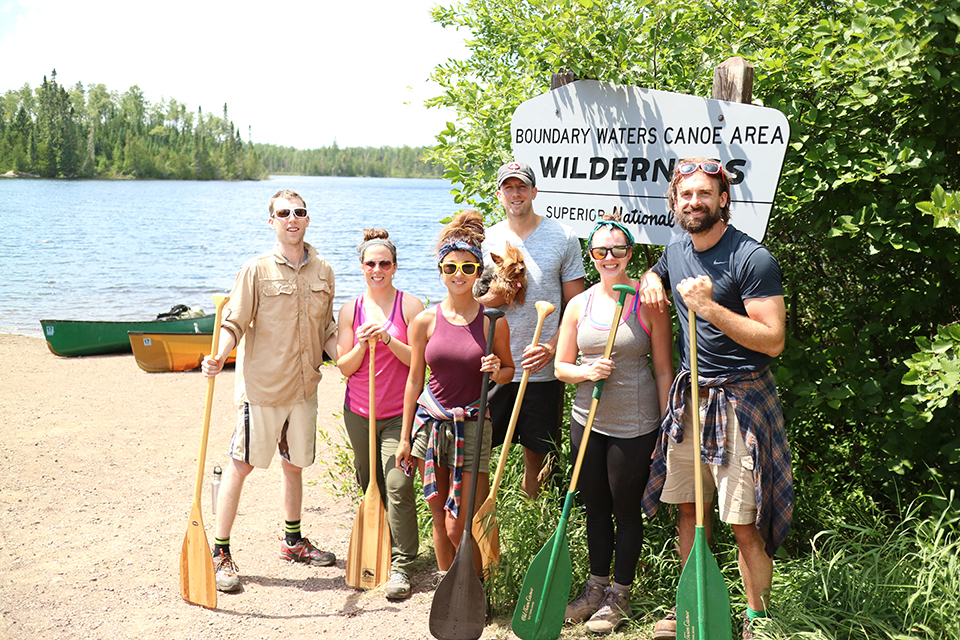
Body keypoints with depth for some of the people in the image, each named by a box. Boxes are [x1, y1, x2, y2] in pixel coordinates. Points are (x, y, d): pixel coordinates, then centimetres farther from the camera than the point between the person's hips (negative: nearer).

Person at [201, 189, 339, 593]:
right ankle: (220, 552, 10)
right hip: (262, 385, -5)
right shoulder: (256, 270, -8)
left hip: (304, 386, 5)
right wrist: (219, 358, -28)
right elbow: (234, 324, -11)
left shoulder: (323, 273, 7)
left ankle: (292, 541, 35)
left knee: (294, 464, 17)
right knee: (241, 465, 0)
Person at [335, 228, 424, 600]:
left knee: (398, 486, -11)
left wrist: (388, 339, -19)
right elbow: (344, 368, 4)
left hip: (399, 412, -3)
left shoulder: (410, 306, -1)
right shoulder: (350, 311, 6)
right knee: (369, 485, 11)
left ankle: (401, 566, -3)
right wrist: (362, 346, -14)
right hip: (358, 412, 3)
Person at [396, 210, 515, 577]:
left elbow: (508, 369, 11)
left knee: (458, 526, -3)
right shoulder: (425, 321, 2)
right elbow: (415, 380, 8)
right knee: (439, 519, 10)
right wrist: (405, 437, 9)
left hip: (472, 426, -2)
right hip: (430, 423, 3)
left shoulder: (493, 320, -3)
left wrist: (496, 371, -14)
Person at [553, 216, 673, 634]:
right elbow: (561, 366, 9)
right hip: (587, 421, 4)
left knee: (626, 509, 7)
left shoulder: (647, 304, -6)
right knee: (595, 507, 15)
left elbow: (663, 371, -4)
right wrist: (588, 372, -13)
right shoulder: (578, 305, 5)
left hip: (634, 425, -4)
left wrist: (667, 428, -7)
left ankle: (618, 597, 23)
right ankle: (596, 587, 32)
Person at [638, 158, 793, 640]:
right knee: (688, 508, 14)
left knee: (744, 524, -3)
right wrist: (650, 280, 9)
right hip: (688, 396, 7)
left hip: (738, 398, -7)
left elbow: (773, 341, -17)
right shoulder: (675, 252, 8)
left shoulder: (752, 258, -13)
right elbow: (654, 274, 34)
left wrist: (710, 308, -25)